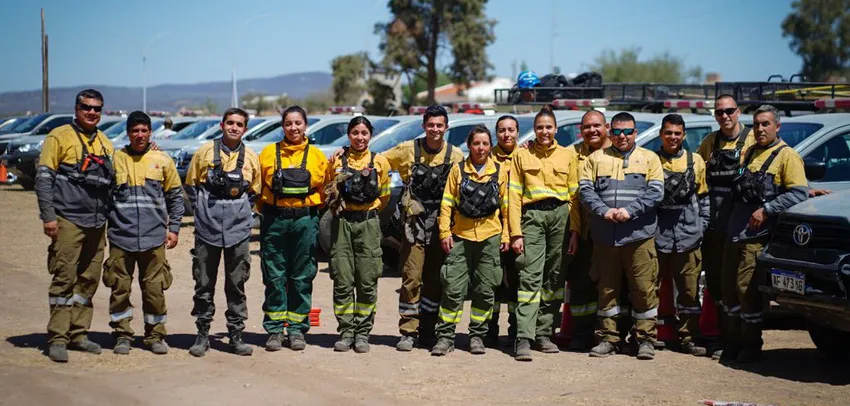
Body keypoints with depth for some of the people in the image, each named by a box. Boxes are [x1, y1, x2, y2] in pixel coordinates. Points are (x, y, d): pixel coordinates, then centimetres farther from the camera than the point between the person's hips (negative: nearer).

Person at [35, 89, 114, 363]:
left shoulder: (105, 143, 16)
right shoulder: (60, 137, -2)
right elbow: (43, 178, -6)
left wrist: (109, 217, 14)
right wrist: (48, 215, -12)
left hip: (97, 224, 6)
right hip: (68, 220, -6)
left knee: (89, 281, 8)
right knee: (64, 279, -8)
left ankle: (78, 334, 16)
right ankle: (57, 338, -4)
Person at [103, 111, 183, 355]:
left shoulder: (162, 161, 8)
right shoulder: (115, 159, 5)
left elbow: (176, 197, 12)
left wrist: (173, 228, 7)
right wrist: (103, 226, 6)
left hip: (153, 237, 0)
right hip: (120, 236, 0)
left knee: (154, 289, 2)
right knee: (120, 289, 2)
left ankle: (155, 336, 14)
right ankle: (122, 335, 13)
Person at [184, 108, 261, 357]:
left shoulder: (251, 158, 6)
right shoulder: (205, 152, 2)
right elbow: (191, 186, 10)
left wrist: (239, 211, 6)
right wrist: (203, 210, 3)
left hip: (238, 228, 1)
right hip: (207, 227, -1)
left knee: (237, 285, 3)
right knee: (204, 284, 4)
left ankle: (236, 335, 11)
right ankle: (202, 334, 13)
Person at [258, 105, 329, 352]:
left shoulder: (316, 155, 7)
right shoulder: (269, 153, 6)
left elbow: (324, 190, 10)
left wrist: (312, 213, 2)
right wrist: (265, 212, 0)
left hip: (305, 219, 0)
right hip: (274, 220, 0)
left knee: (302, 277, 4)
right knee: (274, 277, 2)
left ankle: (297, 329, 12)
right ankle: (275, 330, 9)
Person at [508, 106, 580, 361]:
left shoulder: (567, 156, 13)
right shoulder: (522, 156, 9)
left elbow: (574, 195, 11)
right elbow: (514, 196, 4)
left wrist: (575, 230, 3)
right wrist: (516, 233, -4)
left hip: (560, 215, 2)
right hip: (532, 216, -2)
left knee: (555, 278, 4)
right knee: (530, 277, -12)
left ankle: (544, 334, 12)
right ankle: (524, 338, -17)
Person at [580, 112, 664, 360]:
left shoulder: (649, 158, 10)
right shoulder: (597, 158, 13)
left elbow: (655, 192, -1)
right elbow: (585, 189, 4)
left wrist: (630, 210, -13)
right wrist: (603, 210, -12)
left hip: (639, 235, -2)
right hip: (604, 236, 2)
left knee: (644, 288, -2)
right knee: (607, 288, 7)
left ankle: (645, 339, 7)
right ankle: (607, 338, 16)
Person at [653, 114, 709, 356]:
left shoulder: (696, 161, 11)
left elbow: (703, 197, 15)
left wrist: (702, 225, 6)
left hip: (688, 236, 2)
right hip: (656, 235, -1)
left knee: (690, 289, 3)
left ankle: (688, 338, 11)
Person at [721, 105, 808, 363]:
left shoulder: (787, 156, -4)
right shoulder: (749, 153, 19)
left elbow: (799, 193, -14)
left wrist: (766, 210, -18)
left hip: (758, 236, -7)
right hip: (734, 233, 7)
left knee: (747, 289, -9)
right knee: (729, 288, 8)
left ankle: (751, 345, 2)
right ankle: (734, 341, 19)